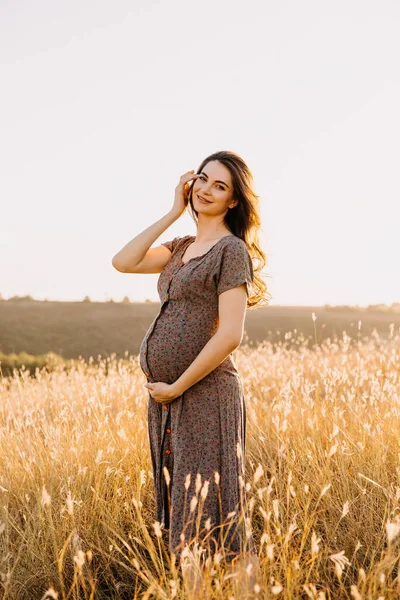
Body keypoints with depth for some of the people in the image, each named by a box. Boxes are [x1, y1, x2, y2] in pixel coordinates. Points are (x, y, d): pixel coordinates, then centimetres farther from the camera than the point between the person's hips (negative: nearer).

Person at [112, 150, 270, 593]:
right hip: (165, 395, 8)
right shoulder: (183, 248, 15)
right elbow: (123, 262, 3)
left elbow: (229, 335, -17)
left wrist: (177, 387, -13)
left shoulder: (231, 249, -9)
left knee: (207, 516, -2)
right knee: (178, 506, 16)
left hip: (204, 394, -8)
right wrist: (174, 211, 5)